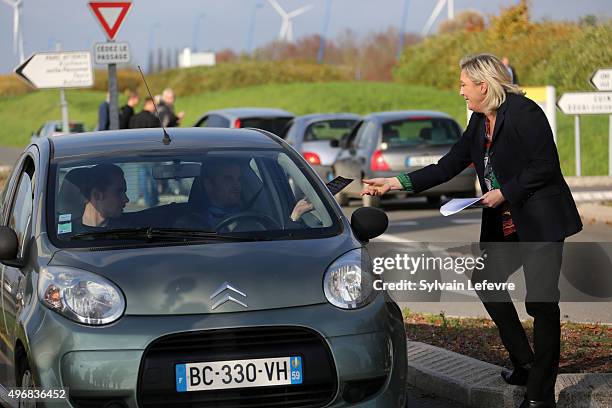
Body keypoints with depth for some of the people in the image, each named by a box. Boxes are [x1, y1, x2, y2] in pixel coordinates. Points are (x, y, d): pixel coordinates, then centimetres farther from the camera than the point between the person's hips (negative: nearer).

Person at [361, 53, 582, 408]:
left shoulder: (523, 112, -15)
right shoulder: (480, 123, 11)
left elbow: (545, 166, -18)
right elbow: (448, 167, 13)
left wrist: (505, 192, -16)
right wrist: (396, 183, 10)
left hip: (541, 221, -10)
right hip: (506, 225, 10)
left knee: (541, 302, -7)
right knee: (485, 279, 12)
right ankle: (524, 363, 22)